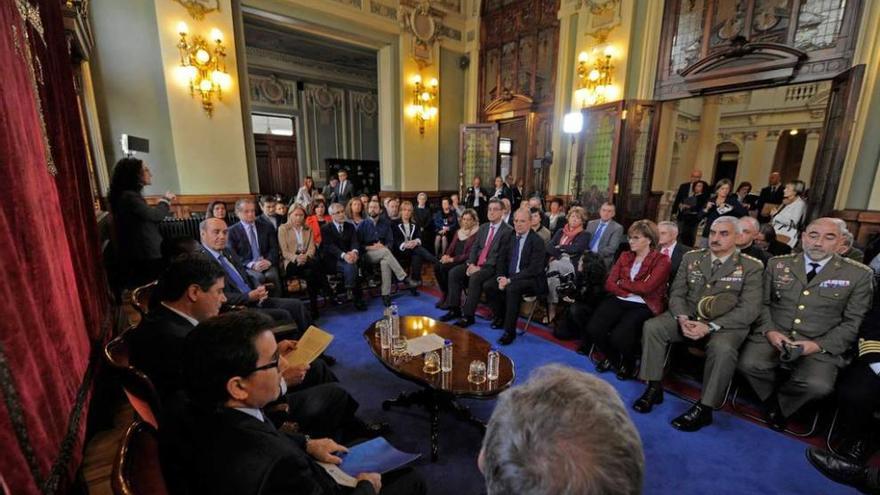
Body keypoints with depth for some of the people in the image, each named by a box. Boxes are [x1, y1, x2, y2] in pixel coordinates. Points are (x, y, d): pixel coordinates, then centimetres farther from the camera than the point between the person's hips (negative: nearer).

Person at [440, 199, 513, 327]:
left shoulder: (508, 231, -8)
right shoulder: (483, 227, 15)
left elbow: (501, 255, -15)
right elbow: (474, 247, 11)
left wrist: (481, 267, -20)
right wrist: (471, 264, -8)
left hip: (492, 266, -7)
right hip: (476, 263, 7)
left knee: (475, 278, -32)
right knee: (454, 272, -10)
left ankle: (468, 316, -20)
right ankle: (455, 309, -2)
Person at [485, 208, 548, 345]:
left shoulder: (537, 241, -12)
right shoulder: (510, 237, 7)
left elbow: (534, 269, -19)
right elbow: (502, 259, 12)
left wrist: (510, 280, -23)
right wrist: (501, 277, -7)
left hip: (531, 280, -6)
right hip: (509, 276, 7)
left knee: (512, 288, -34)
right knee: (489, 286, -12)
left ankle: (510, 331, -21)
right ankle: (500, 318, 9)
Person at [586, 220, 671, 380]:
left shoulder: (662, 260, 1)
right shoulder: (624, 256, 15)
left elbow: (646, 287, -14)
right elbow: (609, 283, 5)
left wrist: (622, 282, -2)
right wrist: (628, 292, -11)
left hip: (643, 306, -4)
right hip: (619, 301, 4)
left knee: (619, 336, -28)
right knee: (593, 328, -20)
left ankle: (628, 363, 11)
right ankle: (612, 358, 14)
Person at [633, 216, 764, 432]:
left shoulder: (751, 267, -2)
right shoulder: (691, 258, 8)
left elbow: (749, 309, -10)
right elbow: (677, 294, 6)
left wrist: (710, 326, -23)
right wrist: (682, 318, -15)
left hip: (724, 323, -3)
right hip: (688, 316, 3)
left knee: (722, 348, -35)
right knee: (652, 326, -21)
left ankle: (704, 408, -16)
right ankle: (654, 388, -8)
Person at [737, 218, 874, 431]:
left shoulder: (859, 274, 4)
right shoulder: (777, 264, 7)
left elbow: (853, 322, 2)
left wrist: (820, 345, -13)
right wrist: (769, 330, -9)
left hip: (820, 346, 0)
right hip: (774, 336, 1)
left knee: (818, 385, -27)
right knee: (749, 364, -26)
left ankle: (781, 404, 8)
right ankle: (772, 400, 9)